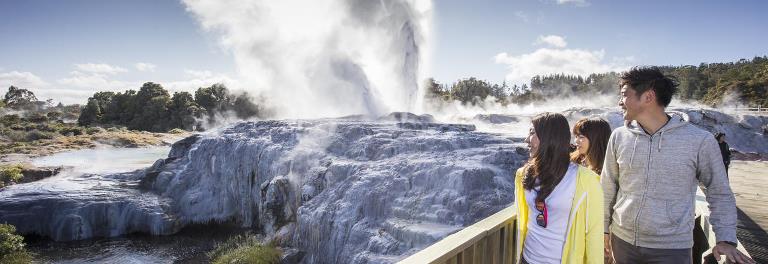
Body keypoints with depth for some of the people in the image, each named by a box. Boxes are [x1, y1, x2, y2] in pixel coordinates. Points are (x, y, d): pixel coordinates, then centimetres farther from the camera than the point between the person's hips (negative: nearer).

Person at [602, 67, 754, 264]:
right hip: (622, 241, 3)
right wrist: (604, 228, 9)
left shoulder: (700, 140, -8)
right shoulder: (619, 137, -2)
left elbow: (719, 194, 2)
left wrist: (726, 239, -7)